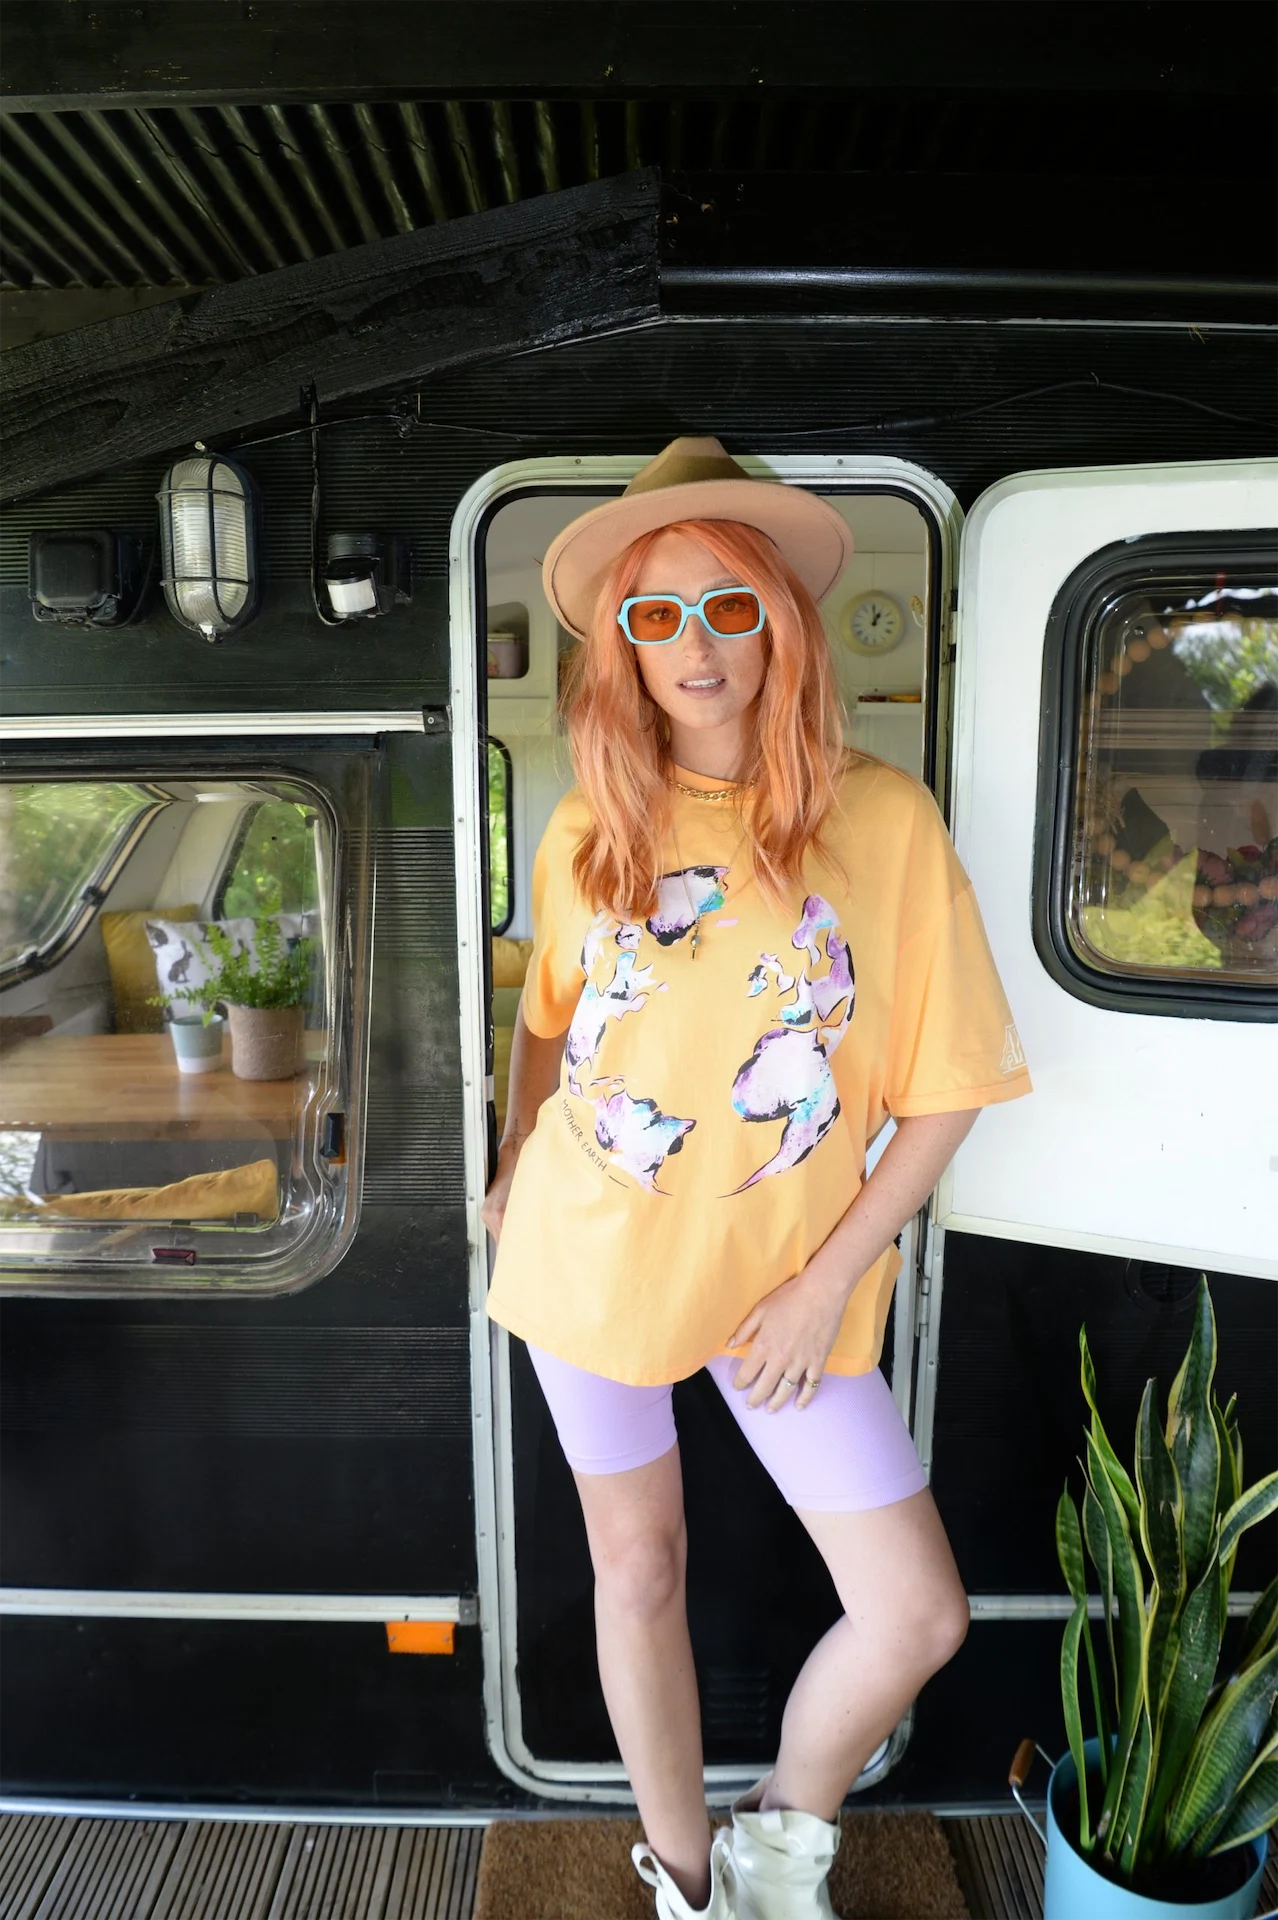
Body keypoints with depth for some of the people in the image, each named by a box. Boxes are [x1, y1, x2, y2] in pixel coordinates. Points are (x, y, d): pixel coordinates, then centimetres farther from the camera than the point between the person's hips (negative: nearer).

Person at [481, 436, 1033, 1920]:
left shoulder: (884, 819, -12)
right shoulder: (588, 828, -4)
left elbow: (944, 1088, -8)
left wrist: (829, 1281, -10)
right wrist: (518, 1171, 11)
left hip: (785, 1279, -1)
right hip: (589, 1257, 2)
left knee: (919, 1614, 2)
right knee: (638, 1568, 16)